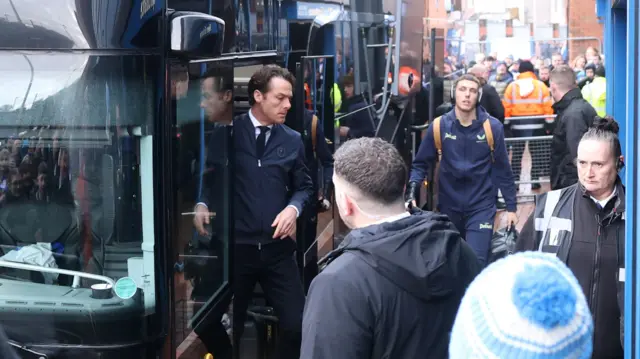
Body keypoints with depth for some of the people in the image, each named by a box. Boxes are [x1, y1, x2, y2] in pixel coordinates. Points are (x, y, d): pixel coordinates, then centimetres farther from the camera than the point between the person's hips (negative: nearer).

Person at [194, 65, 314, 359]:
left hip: (277, 248, 2)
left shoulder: (292, 140, 8)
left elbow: (304, 186, 15)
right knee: (227, 329, 10)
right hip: (234, 246, -2)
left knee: (297, 325, -4)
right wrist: (202, 204, -11)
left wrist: (293, 208, -5)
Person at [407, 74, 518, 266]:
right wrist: (412, 189, -18)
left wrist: (511, 207, 0)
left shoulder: (492, 127, -8)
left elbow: (503, 169, -2)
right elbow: (421, 164, 0)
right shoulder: (439, 126, -6)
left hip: (481, 207, -2)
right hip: (448, 206, 2)